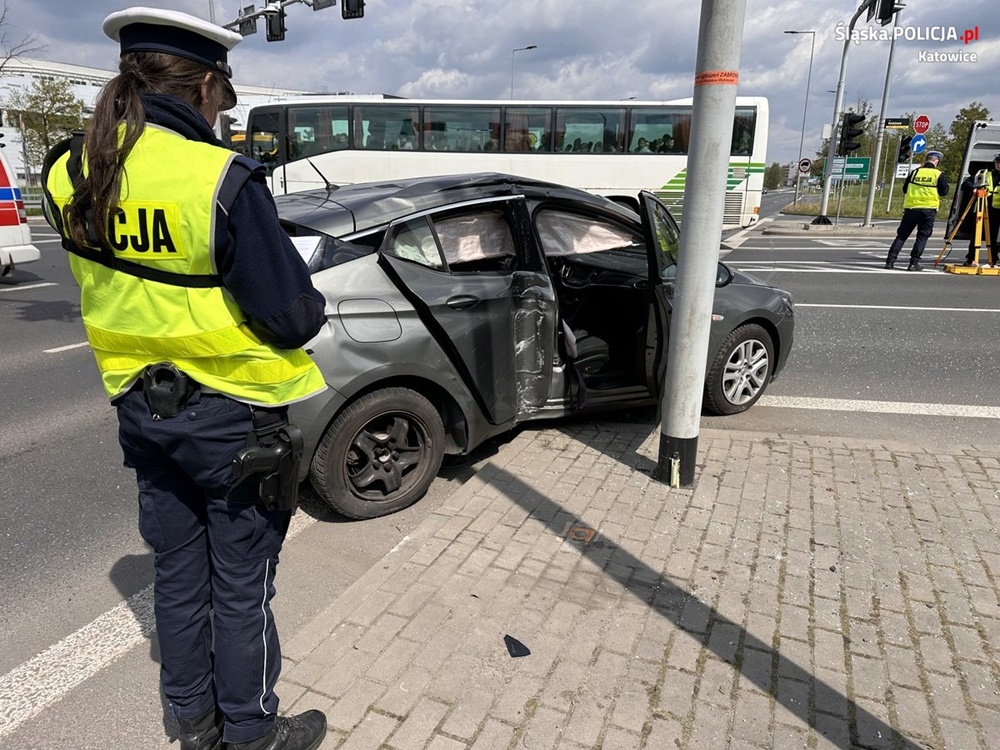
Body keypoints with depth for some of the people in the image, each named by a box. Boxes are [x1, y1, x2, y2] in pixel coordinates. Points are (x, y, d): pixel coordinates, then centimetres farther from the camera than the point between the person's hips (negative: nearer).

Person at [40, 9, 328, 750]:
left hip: (140, 407, 6)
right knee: (241, 583, 12)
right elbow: (293, 318, -21)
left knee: (177, 572, 22)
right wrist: (306, 298, 2)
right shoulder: (222, 180, -23)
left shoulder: (69, 175, -2)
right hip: (231, 414, -6)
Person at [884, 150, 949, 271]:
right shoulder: (939, 174, -3)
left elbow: (905, 189, 11)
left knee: (902, 235, 7)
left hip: (911, 207, 2)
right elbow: (944, 192, -2)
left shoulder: (915, 172, 4)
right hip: (929, 209, -2)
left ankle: (890, 260, 1)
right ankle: (914, 263, 0)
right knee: (922, 236, 6)